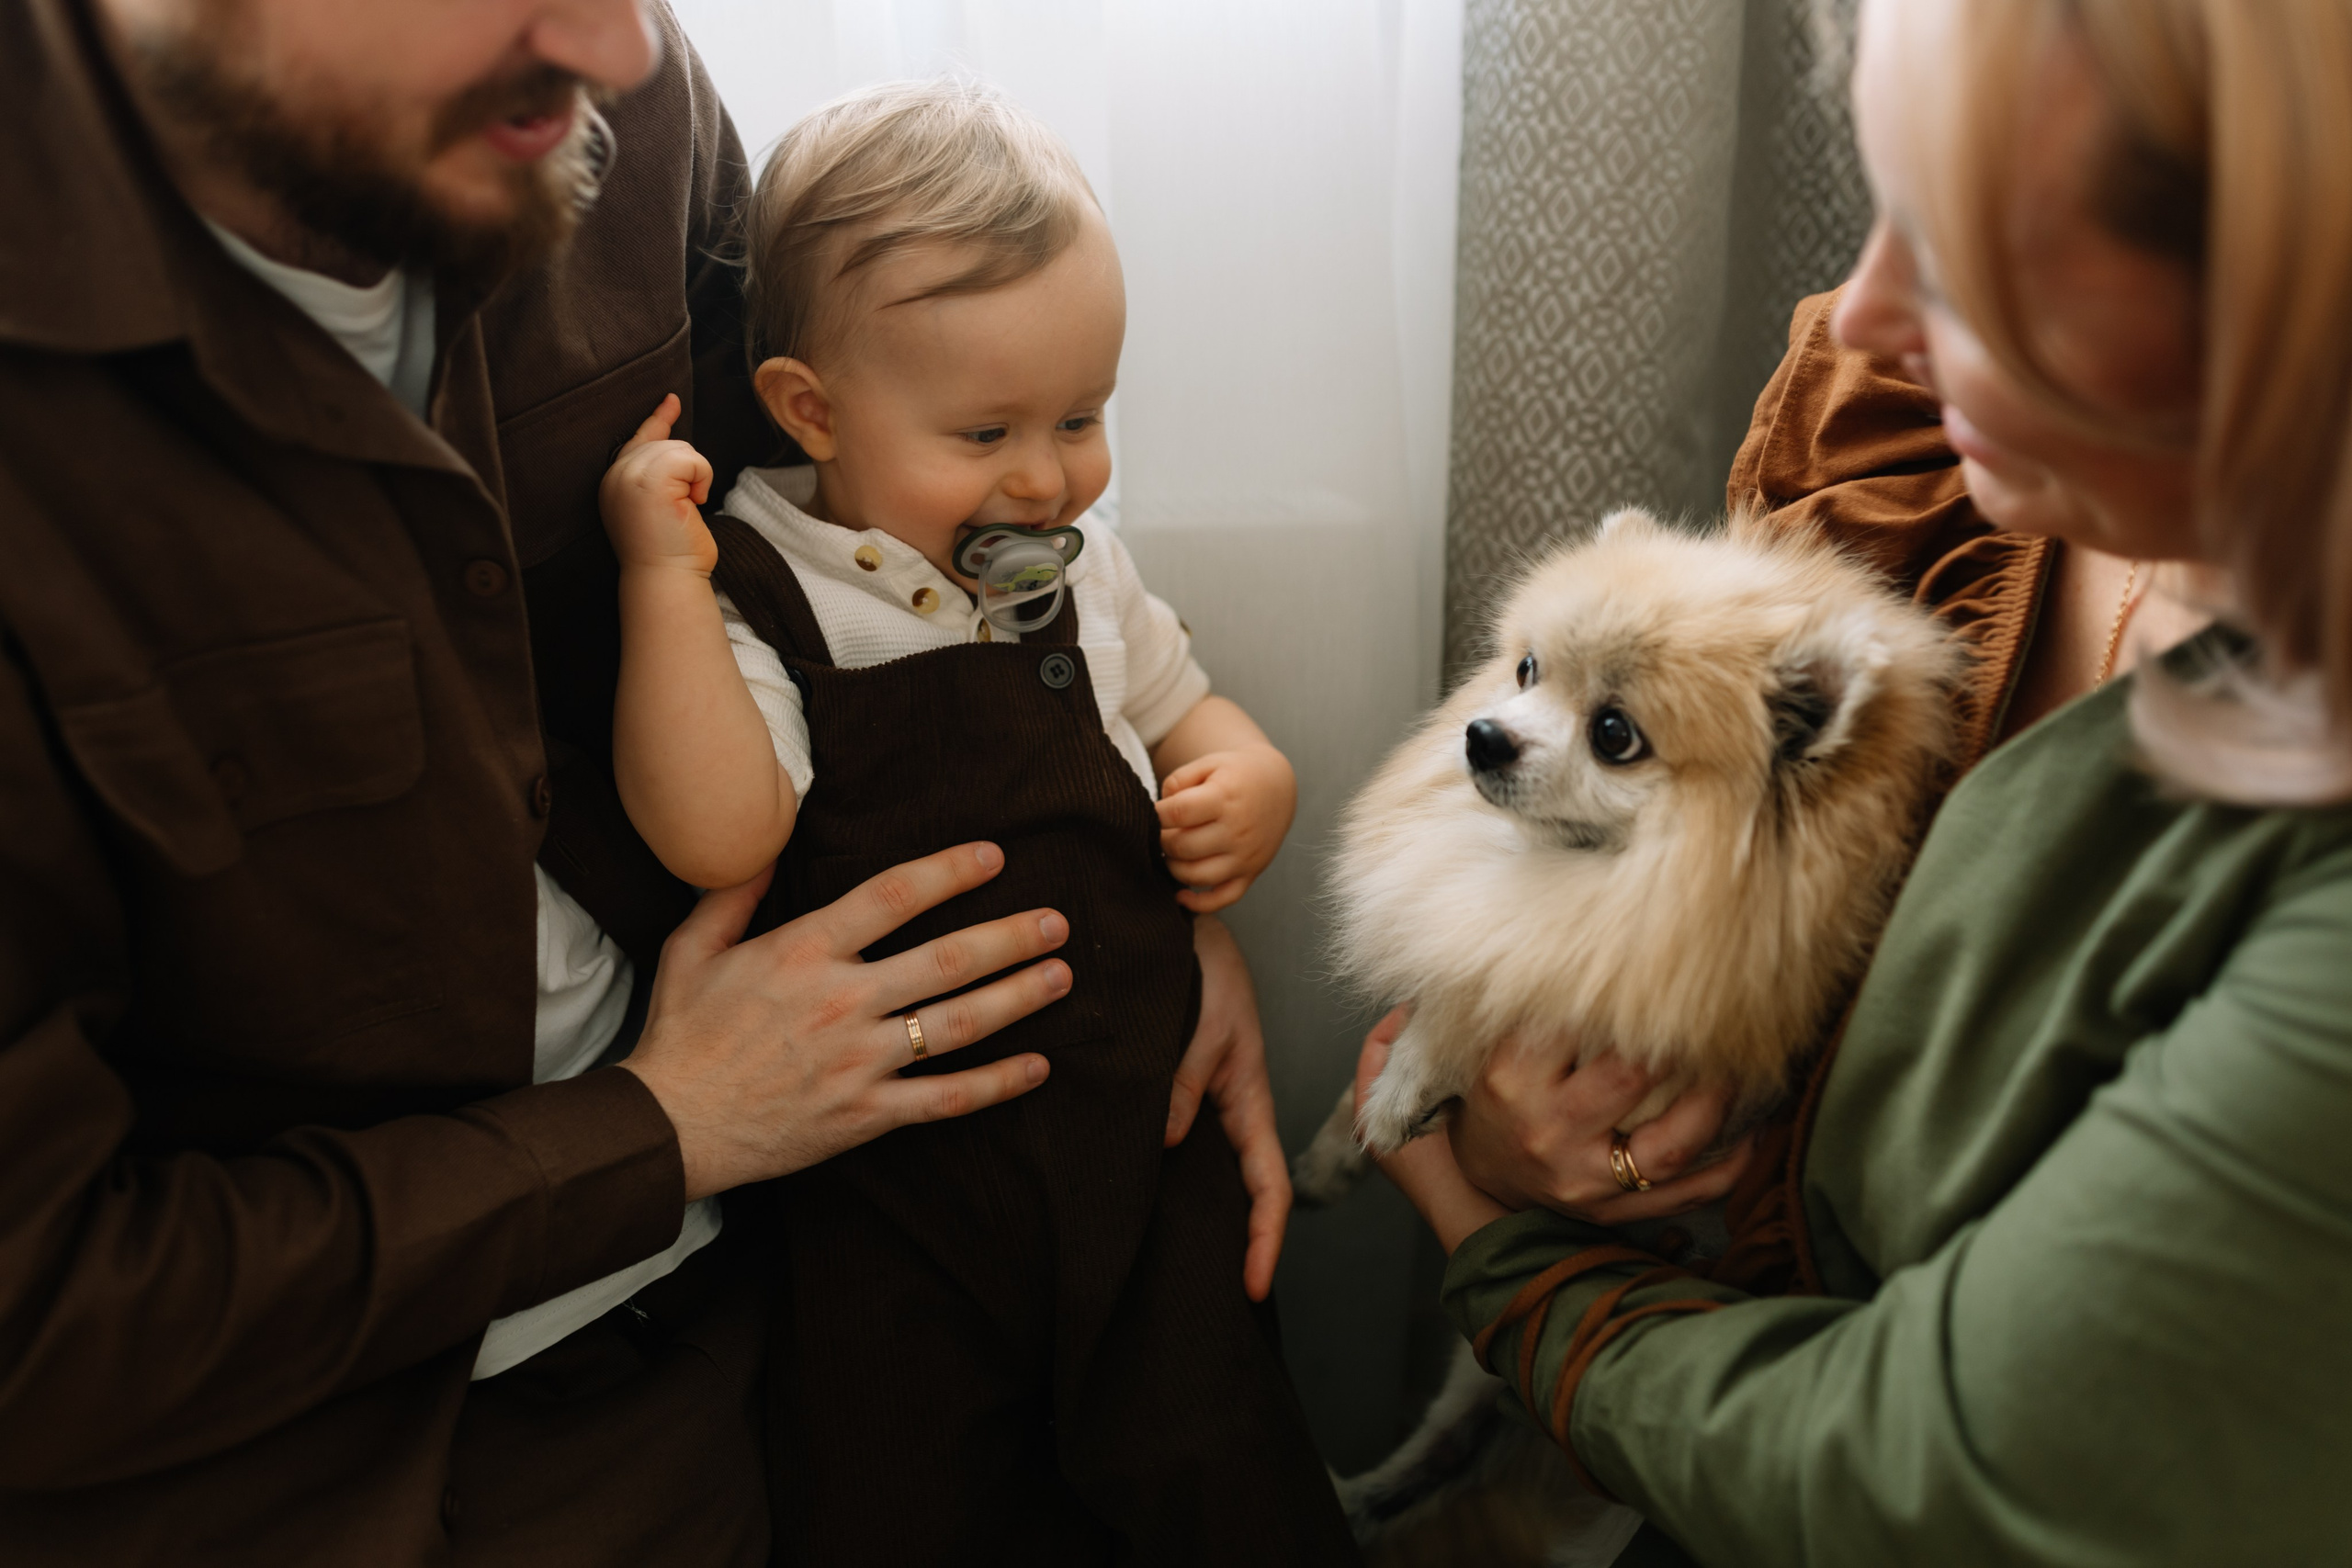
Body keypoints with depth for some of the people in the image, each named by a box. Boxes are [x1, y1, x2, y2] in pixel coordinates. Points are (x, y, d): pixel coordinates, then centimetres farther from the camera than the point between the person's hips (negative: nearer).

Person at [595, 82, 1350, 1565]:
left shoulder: (1080, 566, 7)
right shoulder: (767, 607, -11)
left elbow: (1185, 712, 23)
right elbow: (717, 835, -25)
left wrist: (1246, 783, 1)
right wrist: (665, 575, -27)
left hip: (1144, 1124, 5)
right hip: (895, 1187, -4)